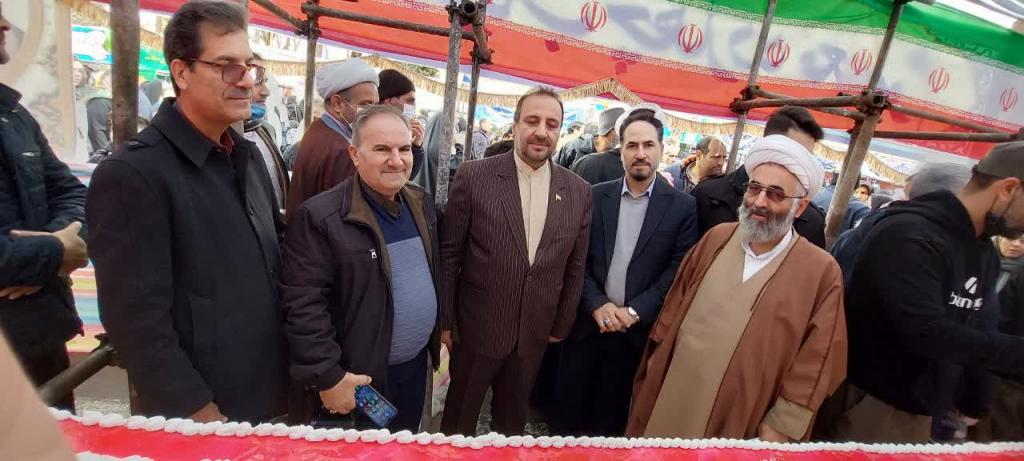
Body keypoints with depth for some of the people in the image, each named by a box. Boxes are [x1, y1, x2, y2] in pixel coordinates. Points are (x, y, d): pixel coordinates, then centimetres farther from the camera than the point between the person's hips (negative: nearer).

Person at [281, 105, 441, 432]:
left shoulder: (422, 203, 1)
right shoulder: (320, 217, -21)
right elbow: (303, 305, -21)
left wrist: (441, 328, 14)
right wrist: (328, 377, -20)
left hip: (416, 364, 6)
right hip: (358, 379, -6)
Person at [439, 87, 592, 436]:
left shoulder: (578, 191, -3)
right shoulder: (474, 177, -12)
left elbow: (575, 266, 4)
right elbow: (448, 253, -6)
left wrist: (561, 326, 9)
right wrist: (444, 320, -3)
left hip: (534, 334, 3)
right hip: (475, 328, -2)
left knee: (512, 420, 23)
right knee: (458, 420, 19)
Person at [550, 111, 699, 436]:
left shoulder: (683, 207, -3)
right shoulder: (596, 196, 1)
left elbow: (678, 271, -6)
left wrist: (634, 312, -14)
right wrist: (598, 305, -13)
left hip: (638, 331, -1)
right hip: (588, 322, 1)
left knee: (611, 416, 15)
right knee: (568, 407, 13)